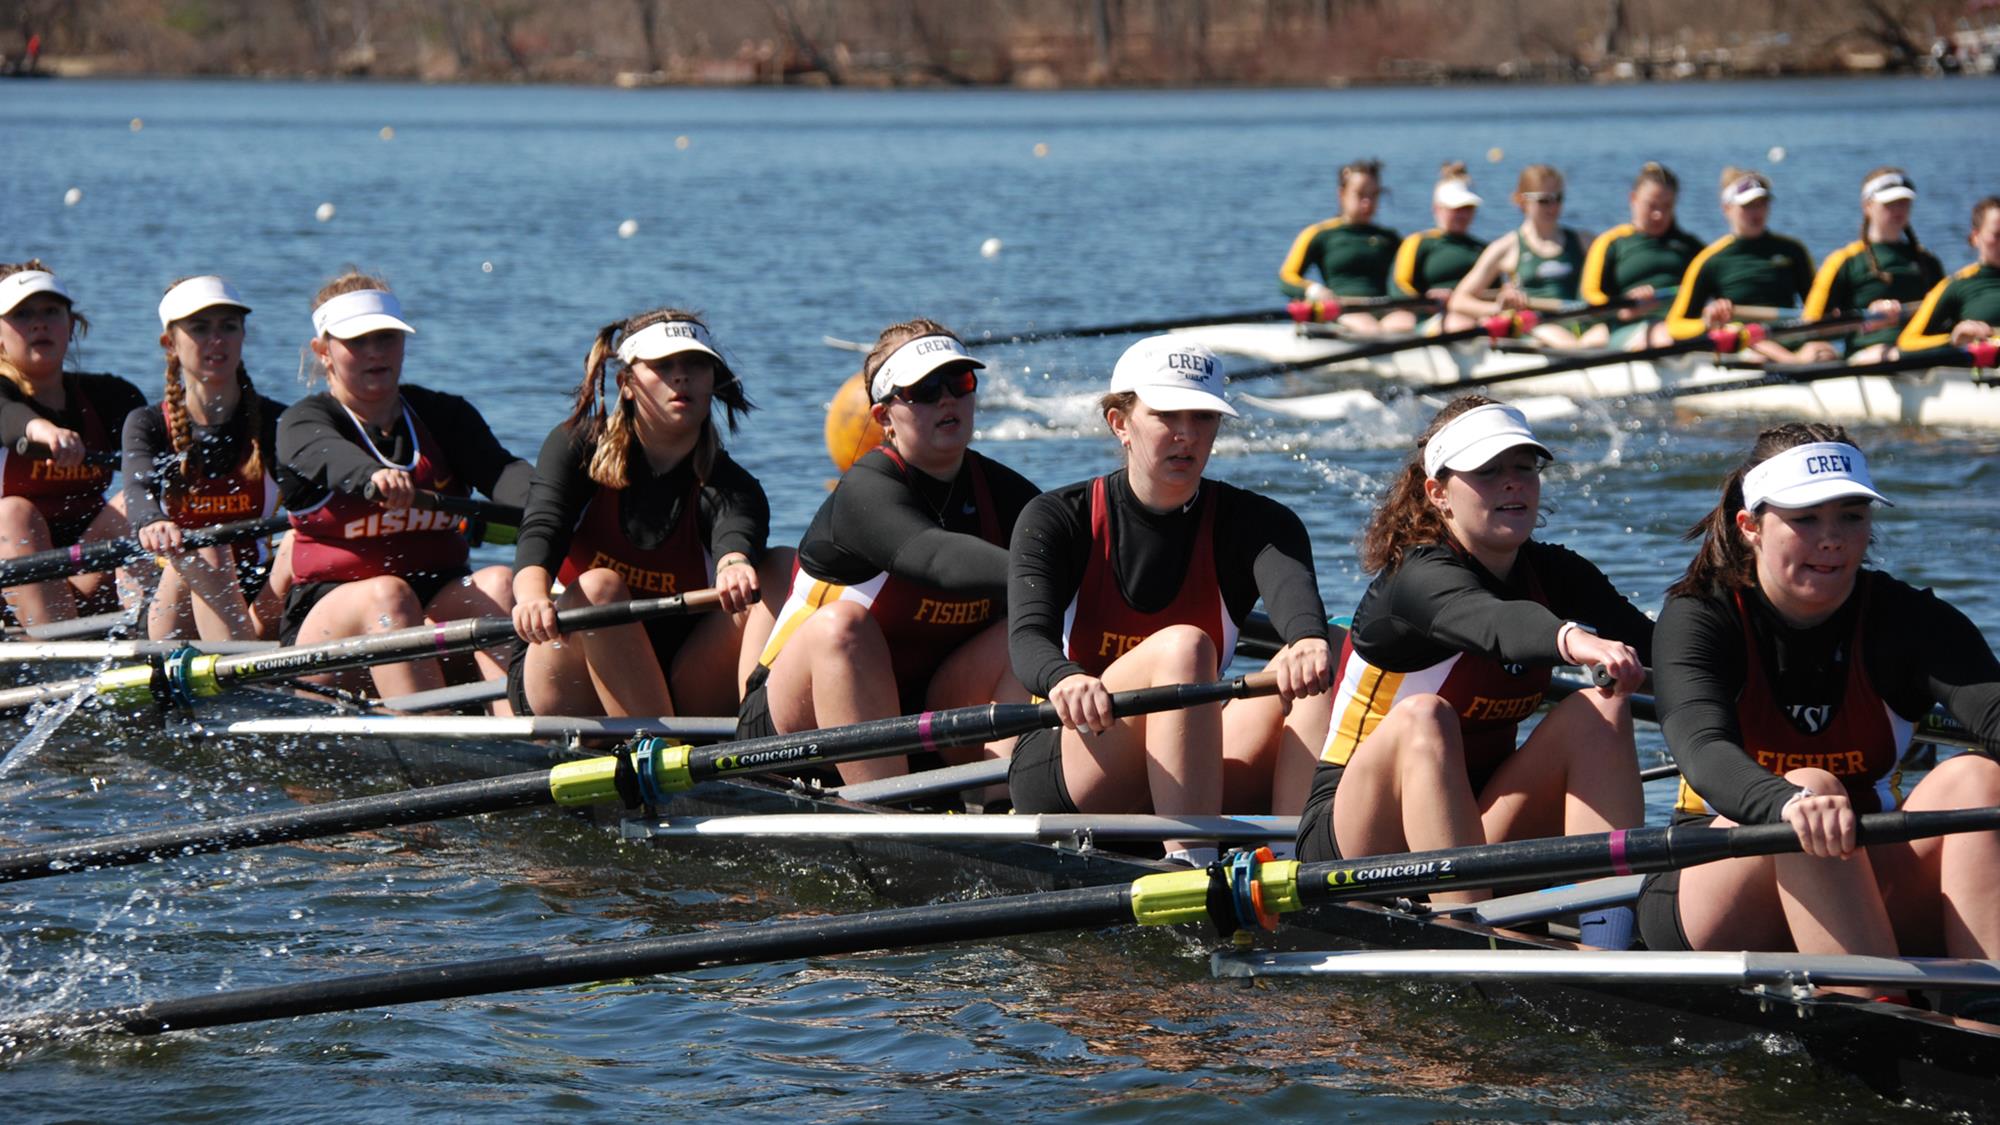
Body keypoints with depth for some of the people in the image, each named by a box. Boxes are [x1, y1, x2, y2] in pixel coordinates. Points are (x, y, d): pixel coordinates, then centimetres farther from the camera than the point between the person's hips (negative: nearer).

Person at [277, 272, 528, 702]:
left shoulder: (444, 415, 13)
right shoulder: (302, 423, 2)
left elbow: (500, 469, -7)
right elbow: (328, 456, -24)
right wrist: (373, 475, -48)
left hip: (439, 608, 3)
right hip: (330, 610, -3)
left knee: (498, 583, -26)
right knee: (389, 594, -33)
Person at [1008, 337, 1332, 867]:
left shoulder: (1252, 522, 4)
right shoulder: (1058, 520, -1)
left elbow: (1291, 584, -21)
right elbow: (1028, 637, -19)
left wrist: (1310, 641, -47)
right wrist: (1066, 680, -46)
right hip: (1060, 773, -3)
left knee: (1310, 677, -25)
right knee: (1183, 646, -31)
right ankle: (1189, 869, -44)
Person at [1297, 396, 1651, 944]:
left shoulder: (1553, 573, 4)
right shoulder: (1419, 576, -17)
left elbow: (1653, 640, -15)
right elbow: (1488, 622, -42)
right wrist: (1573, 640, -63)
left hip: (1474, 834, 6)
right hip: (1350, 846, -6)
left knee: (1599, 710, -15)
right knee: (1422, 718, -34)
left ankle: (1608, 943, -28)